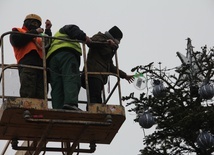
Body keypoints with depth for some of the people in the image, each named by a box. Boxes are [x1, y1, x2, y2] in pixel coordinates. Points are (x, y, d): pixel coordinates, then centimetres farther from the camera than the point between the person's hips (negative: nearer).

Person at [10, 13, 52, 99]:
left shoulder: (39, 37, 38)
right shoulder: (18, 31, 24)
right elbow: (16, 40, 1)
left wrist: (48, 30, 16)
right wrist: (34, 32, 6)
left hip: (41, 65, 5)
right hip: (27, 62, -5)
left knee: (41, 95, -11)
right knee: (28, 95, -21)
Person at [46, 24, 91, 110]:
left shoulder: (54, 40, 46)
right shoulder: (63, 30, 29)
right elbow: (72, 29, 7)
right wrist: (84, 37, 1)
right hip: (66, 54, -7)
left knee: (57, 86, -5)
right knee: (71, 80, -23)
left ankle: (58, 109, -23)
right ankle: (71, 103, -45)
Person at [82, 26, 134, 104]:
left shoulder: (108, 48, 35)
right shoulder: (100, 37, 9)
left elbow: (111, 67, 40)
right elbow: (91, 42, -15)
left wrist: (124, 75, 44)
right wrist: (106, 42, -26)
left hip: (100, 77, 9)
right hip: (93, 75, -9)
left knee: (98, 101, -5)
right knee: (94, 100, -25)